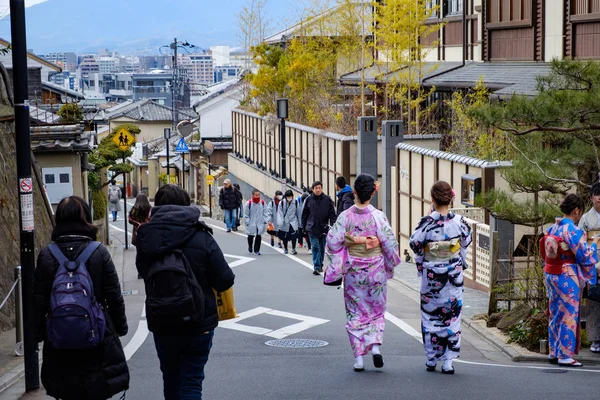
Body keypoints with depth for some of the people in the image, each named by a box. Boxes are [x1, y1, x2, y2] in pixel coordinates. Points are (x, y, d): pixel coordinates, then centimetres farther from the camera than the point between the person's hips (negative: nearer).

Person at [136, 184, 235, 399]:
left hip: (161, 324, 3)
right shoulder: (201, 238, -15)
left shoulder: (146, 238, -6)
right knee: (191, 383, 3)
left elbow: (143, 272, 6)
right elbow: (225, 280, -14)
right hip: (199, 324, -3)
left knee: (171, 380, 20)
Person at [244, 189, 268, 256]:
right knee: (251, 236, 12)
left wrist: (264, 221, 0)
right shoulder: (249, 203, -9)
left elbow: (265, 213, 7)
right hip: (251, 224, -1)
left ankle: (256, 250, 6)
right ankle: (250, 246, 41)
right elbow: (246, 214, -4)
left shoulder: (262, 203, -1)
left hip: (260, 223, 1)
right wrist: (247, 222, -6)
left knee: (258, 236, -4)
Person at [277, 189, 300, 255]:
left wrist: (299, 222, 12)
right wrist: (280, 222, -13)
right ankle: (285, 249, 28)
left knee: (293, 235, -17)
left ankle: (293, 249, -4)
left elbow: (297, 213, 9)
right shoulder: (282, 203, -4)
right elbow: (280, 213, -3)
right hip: (285, 223, 0)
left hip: (293, 221, 0)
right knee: (285, 237, 8)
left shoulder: (295, 203, 0)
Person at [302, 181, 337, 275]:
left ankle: (320, 265, 28)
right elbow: (304, 214, 9)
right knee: (315, 247, -9)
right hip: (312, 228, -1)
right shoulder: (309, 200, 3)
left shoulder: (327, 199, 0)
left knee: (322, 248, 12)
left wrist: (333, 225, -10)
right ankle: (317, 267, -12)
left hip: (324, 228, 1)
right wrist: (304, 226, 7)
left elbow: (332, 213, 0)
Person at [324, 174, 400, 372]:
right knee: (376, 311, 16)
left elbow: (334, 242, -9)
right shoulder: (378, 216, -11)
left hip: (353, 272, 1)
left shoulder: (345, 216, -8)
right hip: (375, 271, 0)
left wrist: (337, 266, 6)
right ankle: (375, 345, -4)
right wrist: (390, 266, 7)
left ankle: (358, 357, 8)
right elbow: (390, 244, -9)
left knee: (355, 313, 10)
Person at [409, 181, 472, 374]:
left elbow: (415, 244, -8)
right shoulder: (459, 221, -7)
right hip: (454, 274, 2)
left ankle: (432, 359, 17)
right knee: (452, 314, 8)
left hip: (431, 274, -2)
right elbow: (466, 242, 7)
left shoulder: (427, 222, -15)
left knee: (430, 315, 11)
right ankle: (448, 360, 6)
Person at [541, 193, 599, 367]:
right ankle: (565, 355, 4)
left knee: (555, 313, 16)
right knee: (569, 315, 1)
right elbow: (584, 256, -14)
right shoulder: (573, 231, -17)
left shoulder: (552, 228, 6)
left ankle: (553, 352, 23)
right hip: (567, 278, -8)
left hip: (550, 275, 8)